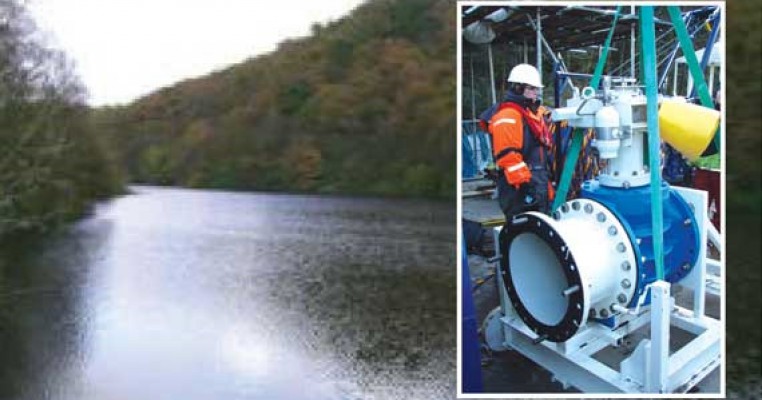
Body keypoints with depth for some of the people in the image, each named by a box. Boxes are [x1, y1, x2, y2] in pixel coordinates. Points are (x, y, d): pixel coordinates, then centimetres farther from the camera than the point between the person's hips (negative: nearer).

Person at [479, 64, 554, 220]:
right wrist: (523, 181, -26)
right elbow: (508, 155, -23)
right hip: (521, 189, -11)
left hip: (539, 183, 11)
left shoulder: (533, 112, 20)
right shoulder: (507, 115, -13)